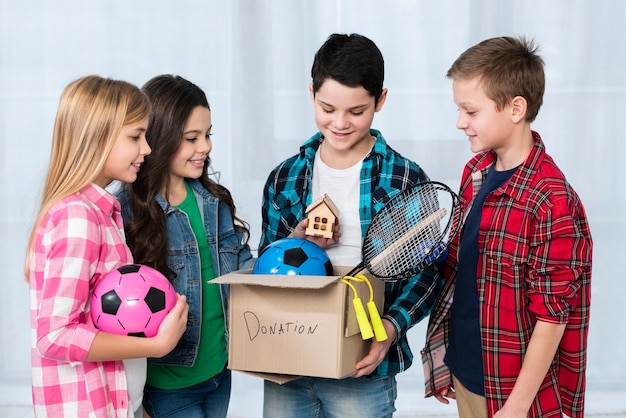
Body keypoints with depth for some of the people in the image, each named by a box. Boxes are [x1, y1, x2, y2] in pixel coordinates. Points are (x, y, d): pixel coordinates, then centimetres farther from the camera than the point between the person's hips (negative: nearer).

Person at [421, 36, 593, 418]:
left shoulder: (551, 203, -22)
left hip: (511, 387, -7)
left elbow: (552, 315, -19)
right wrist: (443, 362, 11)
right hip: (464, 371, 7)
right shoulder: (476, 171, 1)